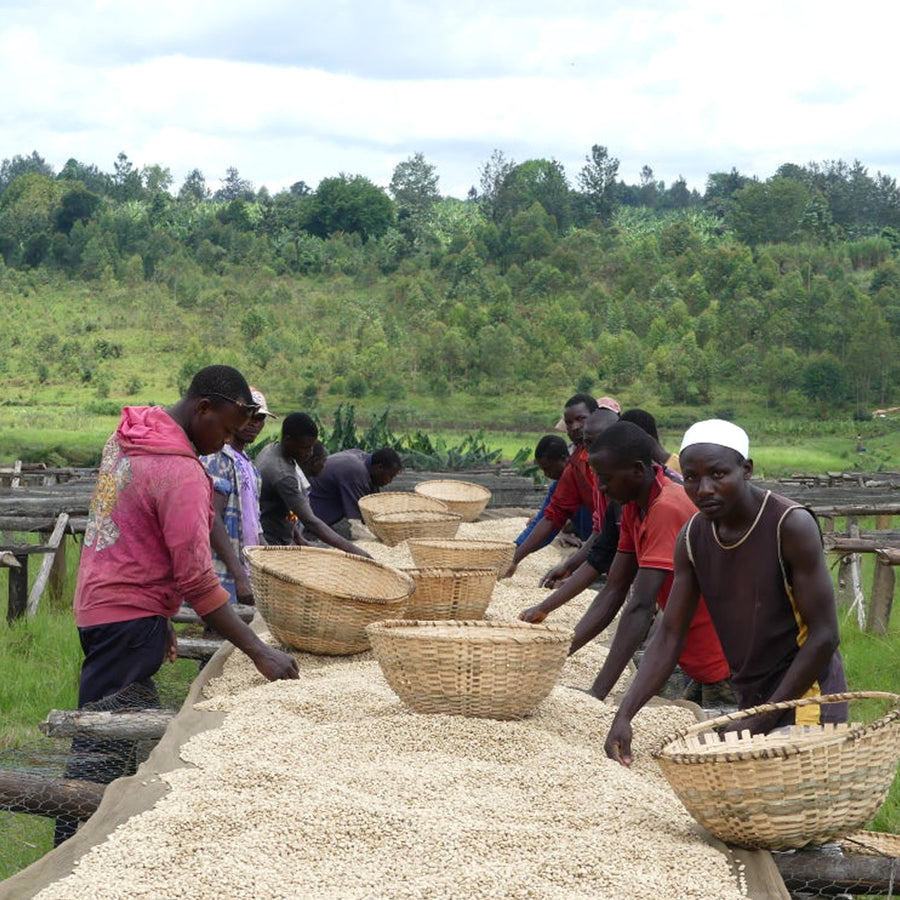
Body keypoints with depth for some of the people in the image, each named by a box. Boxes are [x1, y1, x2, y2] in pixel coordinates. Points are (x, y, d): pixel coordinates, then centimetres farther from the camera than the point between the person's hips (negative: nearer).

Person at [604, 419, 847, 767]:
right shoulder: (692, 539, 1)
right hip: (750, 696, 7)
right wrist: (624, 716, -10)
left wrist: (763, 720, -19)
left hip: (803, 695, -7)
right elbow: (669, 635, 2)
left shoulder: (791, 526, -18)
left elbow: (824, 636, -18)